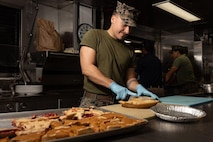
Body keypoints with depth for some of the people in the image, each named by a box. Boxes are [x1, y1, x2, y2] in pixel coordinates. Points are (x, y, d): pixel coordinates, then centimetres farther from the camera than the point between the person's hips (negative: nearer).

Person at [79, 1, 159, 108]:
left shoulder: (129, 51, 11)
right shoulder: (94, 35, -1)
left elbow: (130, 79, 15)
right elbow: (87, 69, -12)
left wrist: (138, 87, -7)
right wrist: (113, 85, -18)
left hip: (119, 101, 5)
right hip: (94, 101, -5)